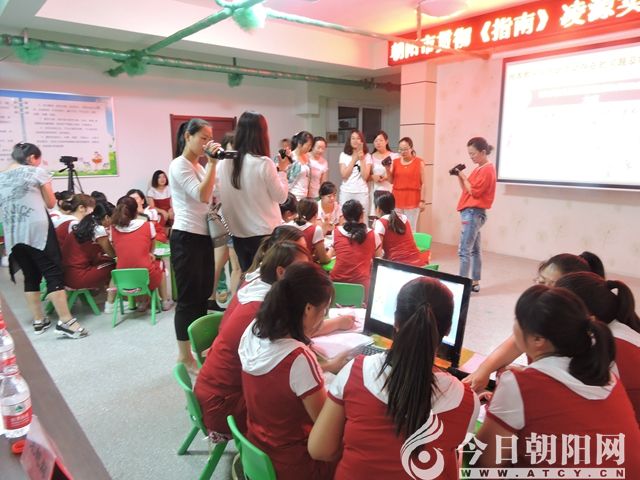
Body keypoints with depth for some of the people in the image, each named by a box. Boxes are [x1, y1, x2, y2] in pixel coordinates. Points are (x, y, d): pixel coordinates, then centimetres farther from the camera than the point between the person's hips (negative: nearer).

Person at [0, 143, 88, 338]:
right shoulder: (37, 172, 1)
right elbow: (51, 203, 6)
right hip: (37, 230, -6)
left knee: (30, 276, 12)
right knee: (53, 273, -6)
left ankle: (39, 320, 17)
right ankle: (65, 321, -10)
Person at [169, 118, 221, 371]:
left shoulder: (198, 166, 16)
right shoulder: (179, 165, -11)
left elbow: (207, 197, 19)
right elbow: (202, 196, -25)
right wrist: (213, 163, -22)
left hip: (203, 236, 9)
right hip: (186, 238, -9)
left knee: (203, 295, 15)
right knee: (189, 298, -1)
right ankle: (184, 355, 12)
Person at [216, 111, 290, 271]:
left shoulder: (224, 163, -2)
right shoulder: (263, 163, -16)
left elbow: (222, 198, 7)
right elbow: (281, 197, -7)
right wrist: (282, 170, 2)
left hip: (239, 233, 5)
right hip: (265, 233, -5)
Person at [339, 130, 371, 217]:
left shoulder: (367, 156, 5)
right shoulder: (343, 155, 5)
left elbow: (365, 176, -6)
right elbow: (344, 175, -7)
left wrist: (362, 159, -9)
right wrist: (354, 159, -7)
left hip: (362, 193, 0)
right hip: (346, 192, 0)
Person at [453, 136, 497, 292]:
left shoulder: (487, 169, -12)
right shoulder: (479, 169, 16)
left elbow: (474, 191, -18)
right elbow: (467, 189, 16)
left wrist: (463, 176, -9)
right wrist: (459, 177, 3)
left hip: (473, 213, -10)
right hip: (473, 213, 10)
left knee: (464, 250, -11)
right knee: (475, 249, 13)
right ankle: (475, 282, 20)